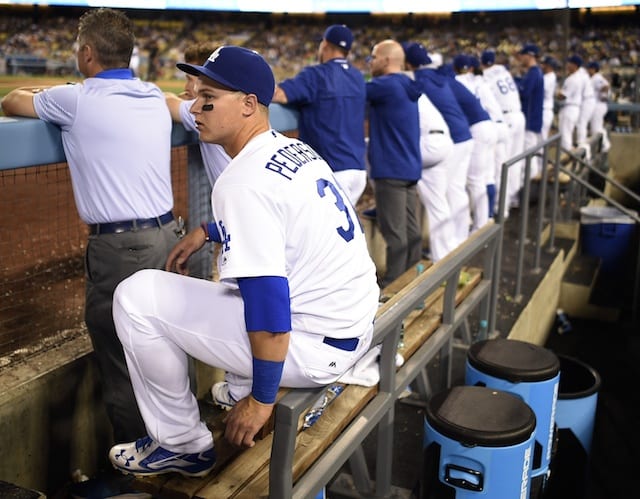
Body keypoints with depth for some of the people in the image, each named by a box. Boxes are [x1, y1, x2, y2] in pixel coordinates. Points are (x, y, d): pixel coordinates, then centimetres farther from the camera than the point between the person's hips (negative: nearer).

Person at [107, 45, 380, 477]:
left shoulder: (244, 180, -20)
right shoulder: (296, 149, 7)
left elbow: (269, 301, -24)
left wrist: (262, 399, -15)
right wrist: (207, 231, 24)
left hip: (316, 346, -9)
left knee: (136, 296, -7)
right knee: (242, 256, 32)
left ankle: (182, 444, 7)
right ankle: (242, 391, 31)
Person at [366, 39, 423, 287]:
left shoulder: (387, 85, -13)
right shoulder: (405, 86, 15)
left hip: (391, 168, -9)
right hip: (409, 166, 9)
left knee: (394, 231, -4)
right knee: (410, 228, 13)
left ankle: (392, 286, 2)